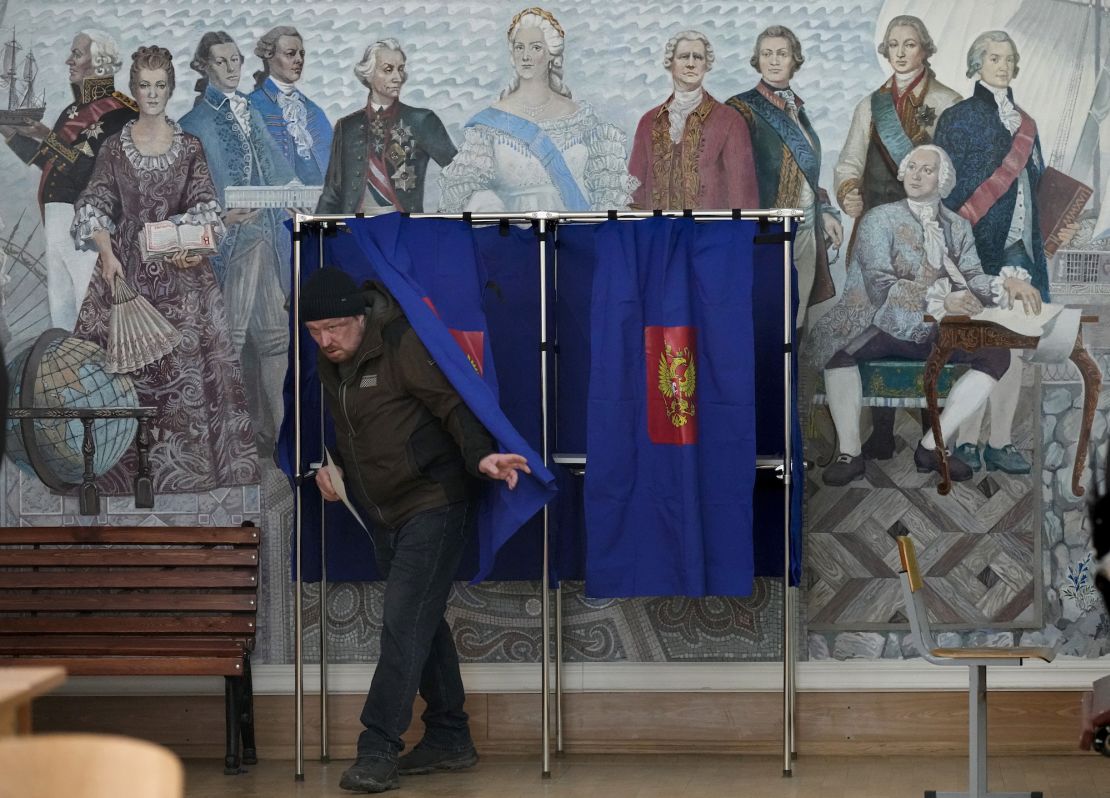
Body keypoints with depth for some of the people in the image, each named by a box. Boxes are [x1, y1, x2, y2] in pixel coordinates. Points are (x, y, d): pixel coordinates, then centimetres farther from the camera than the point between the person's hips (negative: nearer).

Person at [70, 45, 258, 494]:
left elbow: (204, 208, 2)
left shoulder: (189, 147, 6)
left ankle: (187, 464, 3)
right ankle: (127, 467, 4)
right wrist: (106, 252, -17)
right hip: (125, 265, 0)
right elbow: (95, 207, 0)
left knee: (186, 362, -4)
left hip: (180, 270, 0)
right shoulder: (115, 146, 5)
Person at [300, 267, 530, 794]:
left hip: (434, 507, -8)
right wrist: (324, 464, 12)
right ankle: (449, 740, 22)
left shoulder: (402, 346, -16)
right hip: (385, 516, 8)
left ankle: (378, 750, -15)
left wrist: (480, 455, -34)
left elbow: (453, 404, -20)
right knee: (423, 624, 13)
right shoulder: (327, 365, 8)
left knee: (405, 624, -14)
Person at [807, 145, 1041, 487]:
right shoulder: (880, 219, -1)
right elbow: (882, 286, -14)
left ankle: (932, 446, -15)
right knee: (837, 341, -35)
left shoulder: (957, 226, 14)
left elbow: (972, 279, 3)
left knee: (996, 354, -22)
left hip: (937, 332, 4)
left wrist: (1007, 283, -19)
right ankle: (849, 452, -25)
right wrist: (940, 301, -24)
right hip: (884, 326, -4)